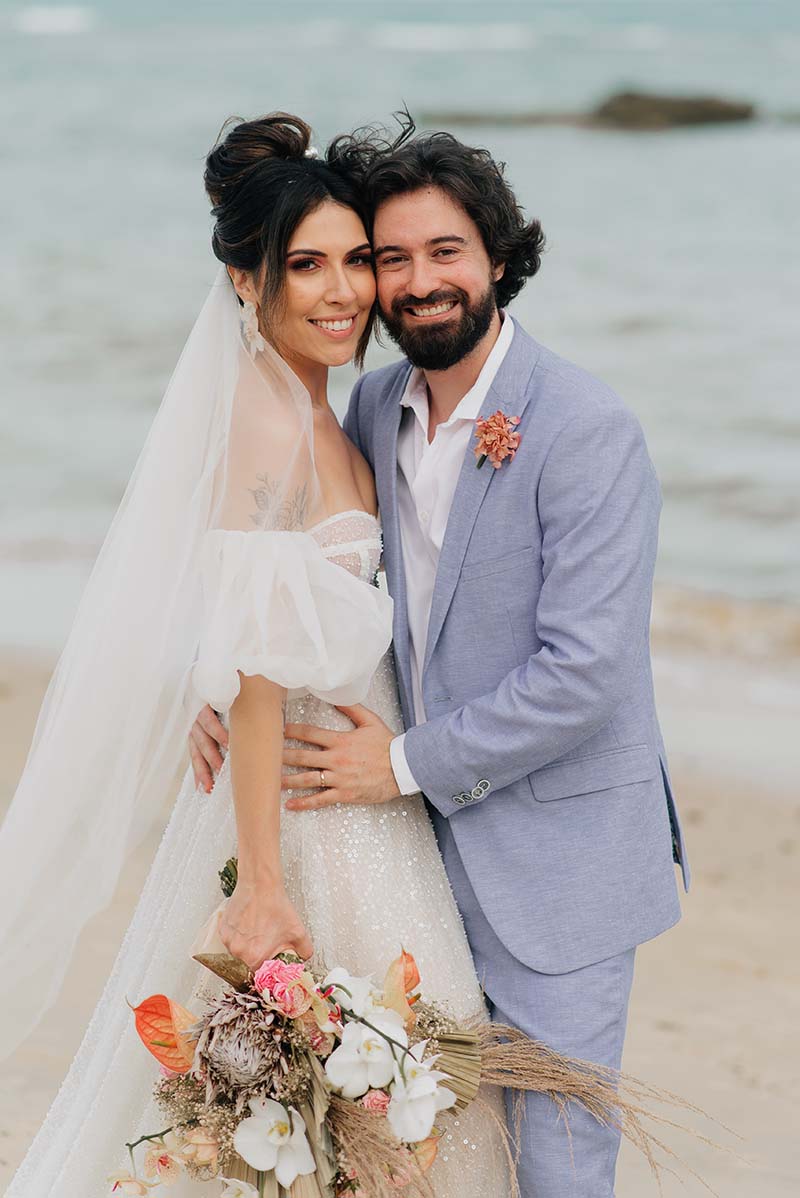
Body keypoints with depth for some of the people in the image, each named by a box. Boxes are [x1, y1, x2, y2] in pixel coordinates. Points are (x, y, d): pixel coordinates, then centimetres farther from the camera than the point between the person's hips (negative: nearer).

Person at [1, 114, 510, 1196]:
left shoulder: (317, 419, 9)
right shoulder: (264, 426, -20)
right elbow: (256, 674, -22)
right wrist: (262, 890, -23)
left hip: (366, 804, 9)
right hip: (307, 818, -9)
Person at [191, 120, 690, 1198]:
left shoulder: (588, 431, -18)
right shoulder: (377, 404, 4)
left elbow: (584, 672, -23)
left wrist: (409, 764, -17)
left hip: (555, 857, -7)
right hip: (426, 843, 7)